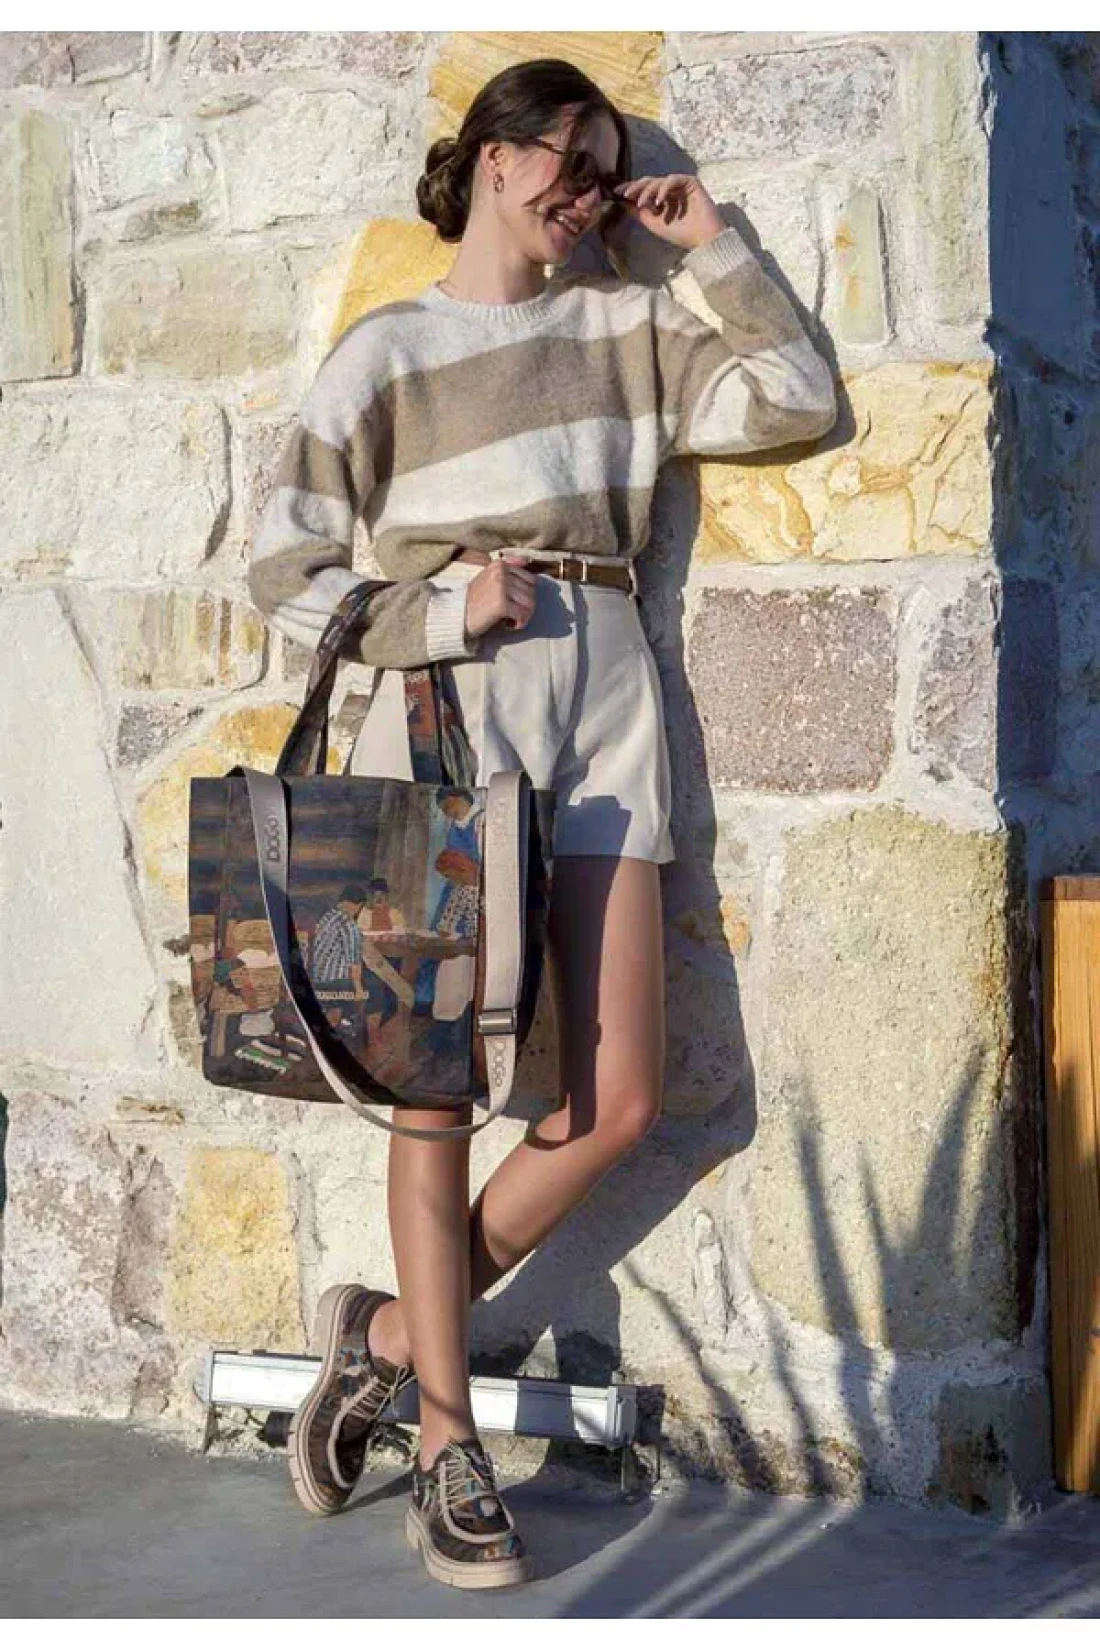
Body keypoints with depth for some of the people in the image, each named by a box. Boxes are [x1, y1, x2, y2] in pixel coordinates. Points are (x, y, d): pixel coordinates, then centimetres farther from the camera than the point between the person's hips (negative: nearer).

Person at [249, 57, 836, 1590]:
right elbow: (283, 567, 2)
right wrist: (440, 611, -11)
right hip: (451, 706, -4)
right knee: (444, 1085, -3)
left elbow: (798, 401, 11)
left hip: (605, 691, 4)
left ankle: (393, 1333, 17)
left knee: (616, 1104, -1)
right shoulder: (386, 350, 5)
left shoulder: (624, 327, 17)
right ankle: (450, 1450, 8)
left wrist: (712, 245, 10)